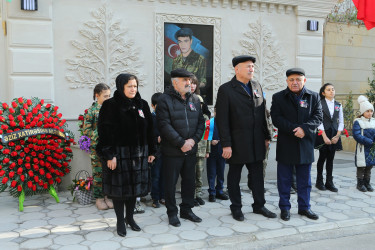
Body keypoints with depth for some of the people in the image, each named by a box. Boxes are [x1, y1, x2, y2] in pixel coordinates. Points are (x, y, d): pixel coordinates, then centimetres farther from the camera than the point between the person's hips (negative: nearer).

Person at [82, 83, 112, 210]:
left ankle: (107, 196, 22)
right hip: (97, 148, -4)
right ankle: (98, 198, 18)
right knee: (98, 173, 4)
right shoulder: (92, 110, -5)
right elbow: (86, 130, -6)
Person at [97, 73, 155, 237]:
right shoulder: (111, 105, -7)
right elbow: (105, 132, -11)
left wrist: (151, 151, 7)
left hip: (138, 154, 5)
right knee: (119, 187, 5)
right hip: (119, 154, -4)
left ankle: (130, 217, 29)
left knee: (135, 186, 12)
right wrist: (109, 155, -16)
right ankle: (120, 221, 21)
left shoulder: (142, 105, 8)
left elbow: (149, 130, 9)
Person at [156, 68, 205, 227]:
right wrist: (181, 143, -17)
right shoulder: (165, 100, -9)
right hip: (172, 151, -5)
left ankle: (186, 210, 30)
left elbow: (201, 122, 9)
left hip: (191, 150, 6)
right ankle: (172, 213, 21)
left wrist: (194, 140, -6)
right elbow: (164, 125, -17)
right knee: (170, 183, 5)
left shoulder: (194, 99, 10)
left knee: (190, 181, 14)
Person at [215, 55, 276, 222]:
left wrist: (266, 136, 12)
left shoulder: (257, 87, 11)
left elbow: (262, 114, 15)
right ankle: (236, 208, 24)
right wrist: (226, 144, -16)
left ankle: (259, 205, 29)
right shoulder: (226, 89, -8)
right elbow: (222, 119, -12)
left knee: (258, 175, 13)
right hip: (237, 143, -5)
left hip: (256, 143, 5)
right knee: (234, 177, 9)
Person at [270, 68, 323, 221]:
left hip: (306, 144, 2)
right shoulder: (278, 97, 2)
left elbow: (318, 117, 0)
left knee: (304, 179, 11)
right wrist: (294, 130, -19)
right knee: (284, 179, 6)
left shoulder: (314, 97, 7)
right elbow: (276, 118, -8)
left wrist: (304, 129, -18)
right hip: (285, 145, -2)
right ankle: (284, 207, 17)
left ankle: (304, 207, 25)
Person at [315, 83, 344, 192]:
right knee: (322, 157, 1)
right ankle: (319, 181, 13)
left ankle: (329, 182, 13)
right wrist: (324, 136, -13)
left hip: (334, 135, 4)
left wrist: (337, 136, -2)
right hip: (323, 134, -4)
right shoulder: (320, 104, -3)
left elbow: (341, 122, 10)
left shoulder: (338, 105, 11)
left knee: (331, 158, 6)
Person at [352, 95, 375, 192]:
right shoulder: (358, 122, -9)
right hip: (362, 149, -5)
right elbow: (357, 135, -18)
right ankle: (360, 184, 13)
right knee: (361, 166, 2)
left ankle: (367, 183, 23)